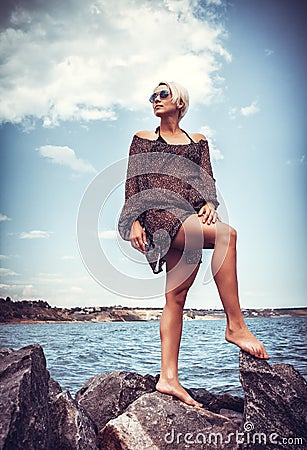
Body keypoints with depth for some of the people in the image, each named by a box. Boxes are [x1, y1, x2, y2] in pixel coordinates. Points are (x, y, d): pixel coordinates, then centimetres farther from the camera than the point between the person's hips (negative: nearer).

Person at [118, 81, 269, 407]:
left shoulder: (198, 141, 25)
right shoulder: (142, 139, 19)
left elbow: (207, 180, 13)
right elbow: (132, 184, 9)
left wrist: (209, 203, -9)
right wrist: (134, 221, -5)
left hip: (188, 219, 4)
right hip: (158, 213, -3)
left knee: (176, 297, -7)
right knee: (226, 234, -30)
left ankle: (168, 378, -7)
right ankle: (235, 325, -25)